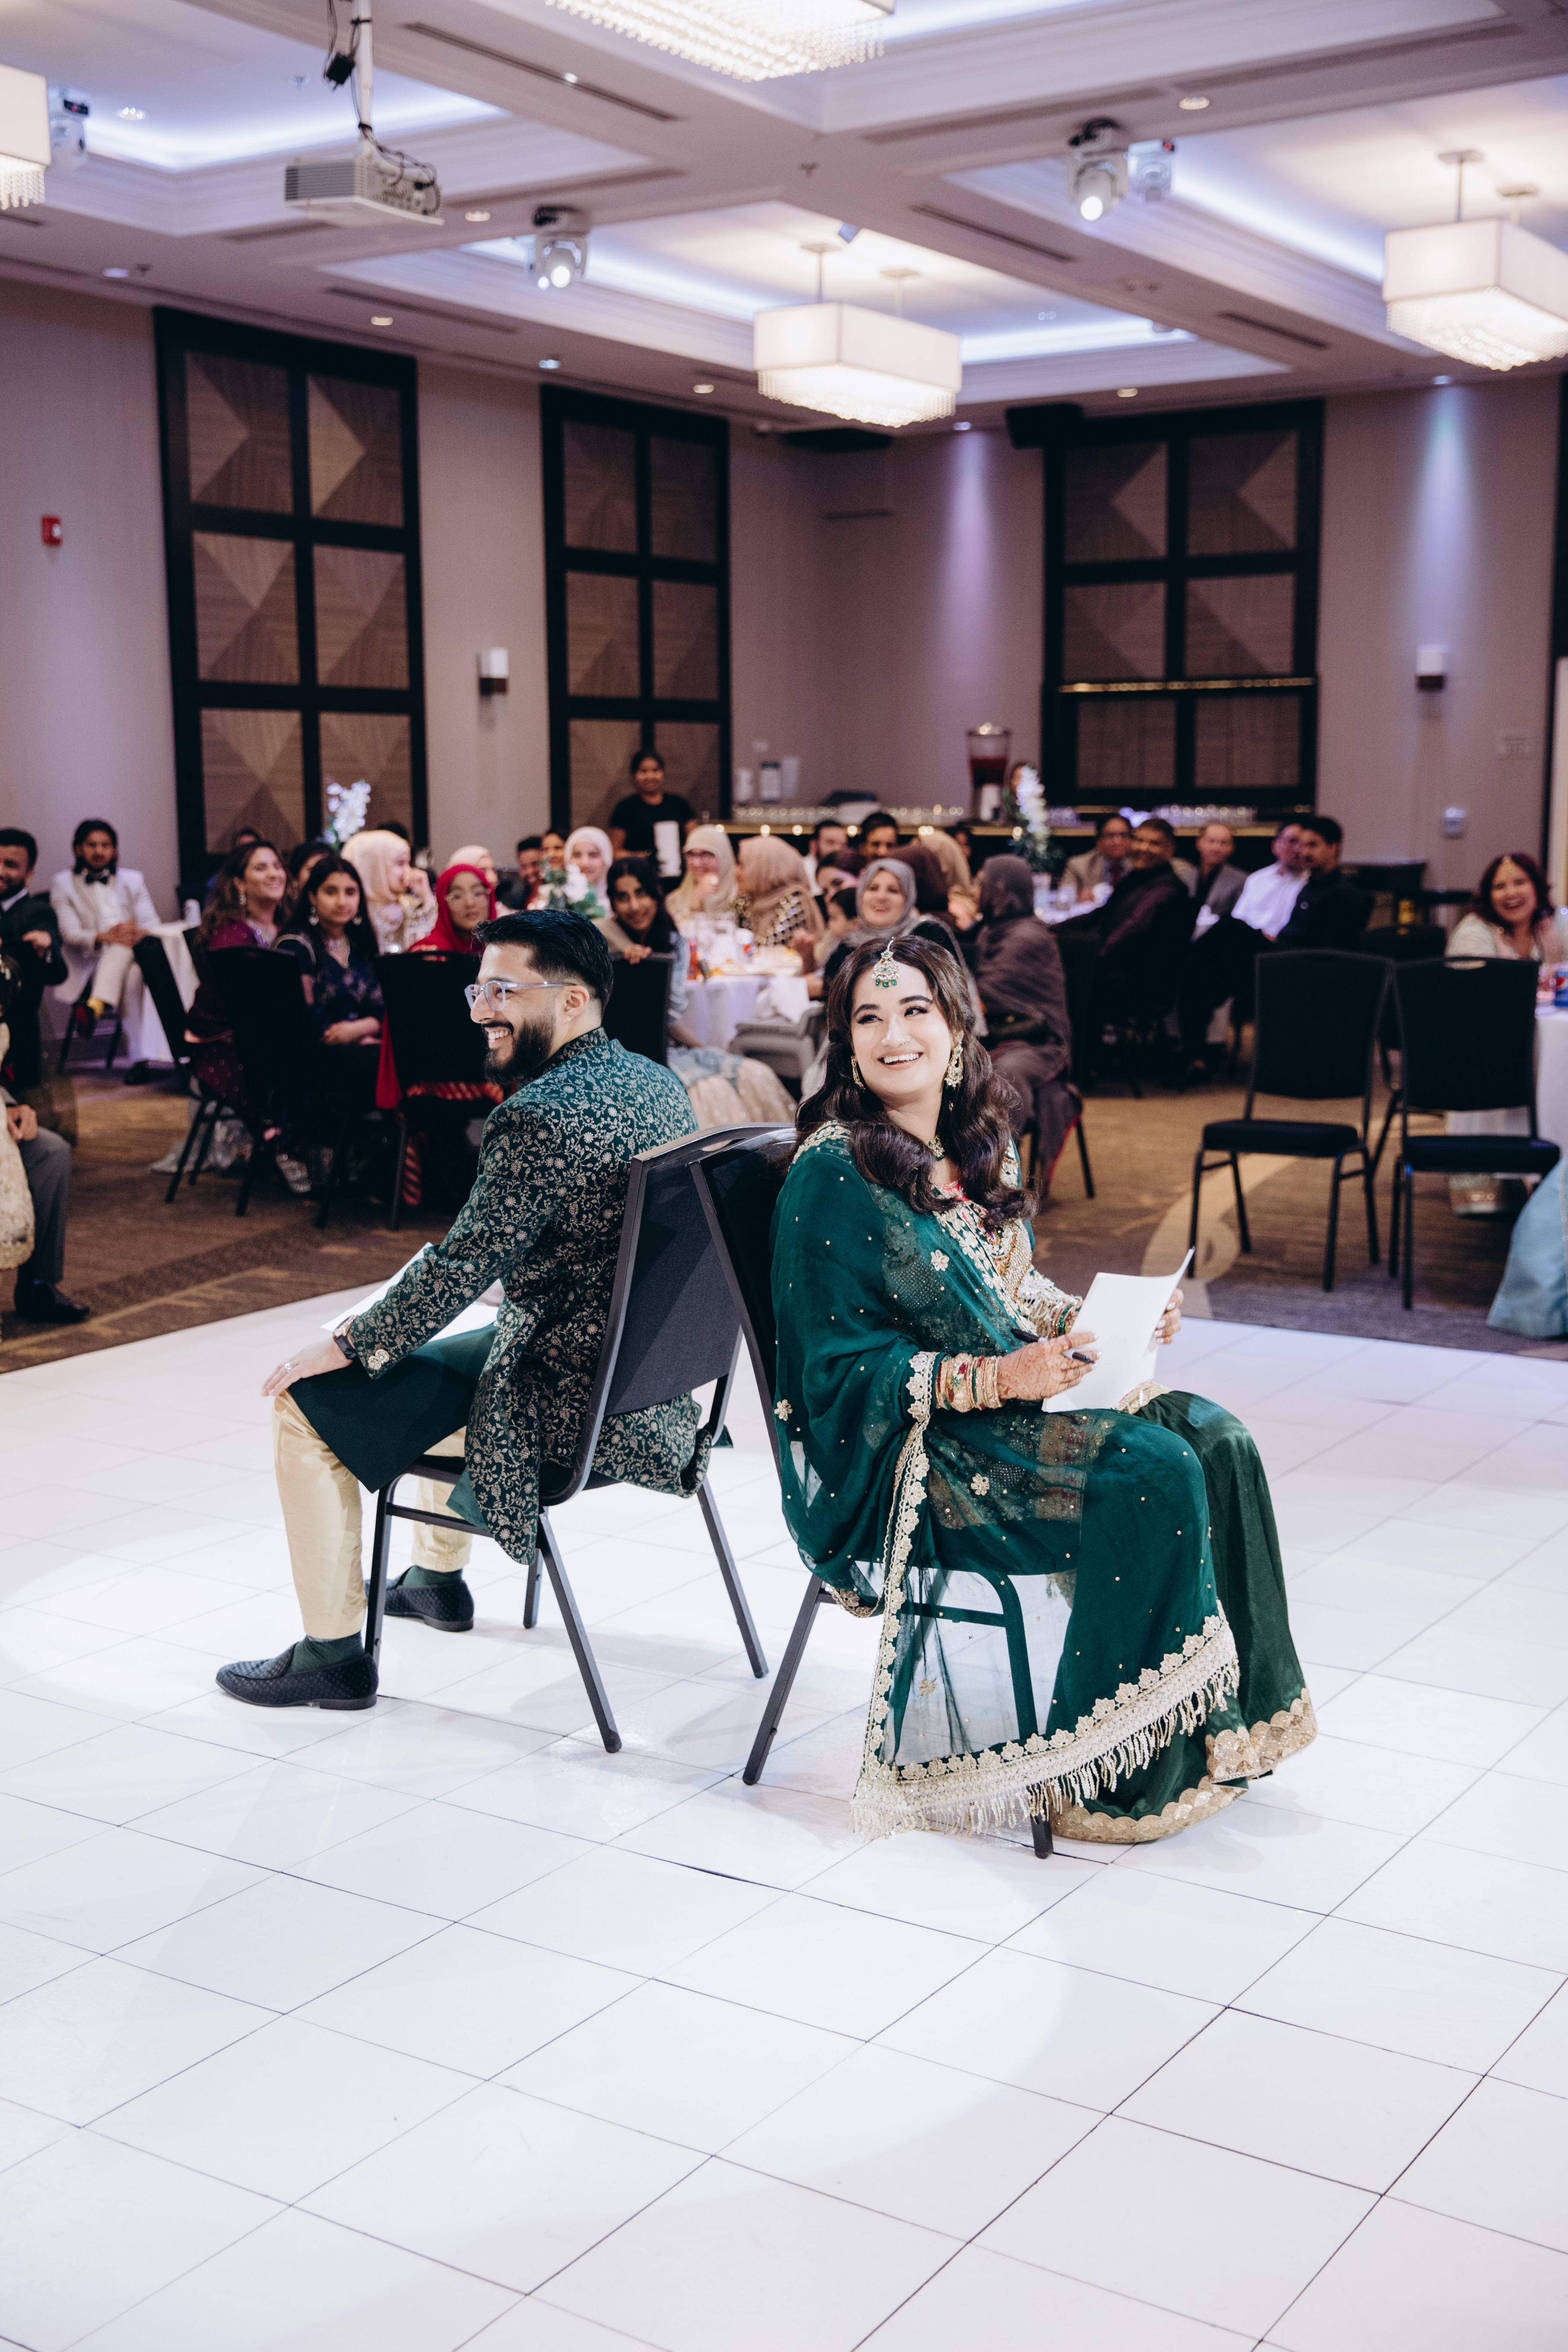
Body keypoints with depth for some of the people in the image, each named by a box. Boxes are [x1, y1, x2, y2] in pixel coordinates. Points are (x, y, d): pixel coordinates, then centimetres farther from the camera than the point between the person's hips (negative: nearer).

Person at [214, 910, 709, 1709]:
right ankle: (438, 1578, 47)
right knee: (448, 1345, 34)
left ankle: (333, 1654, 10)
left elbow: (459, 1268, -22)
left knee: (307, 1402, 1)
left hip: (570, 1405, -10)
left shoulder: (538, 1116, -23)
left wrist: (343, 1346, -8)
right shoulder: (659, 1083, 6)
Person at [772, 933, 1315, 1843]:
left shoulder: (982, 1144, 10)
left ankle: (1220, 1720, -3)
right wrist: (995, 1380, -25)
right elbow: (839, 1372, -16)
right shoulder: (833, 1175, -14)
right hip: (904, 1457, -8)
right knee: (1155, 1474, -24)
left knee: (1217, 1441, -11)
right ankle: (1106, 1778, -13)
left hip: (1016, 1389, 8)